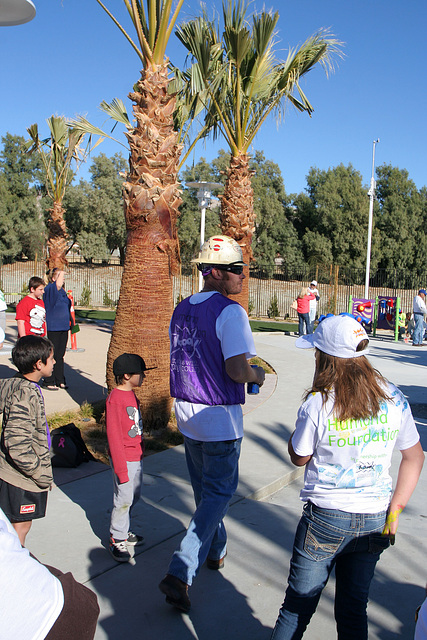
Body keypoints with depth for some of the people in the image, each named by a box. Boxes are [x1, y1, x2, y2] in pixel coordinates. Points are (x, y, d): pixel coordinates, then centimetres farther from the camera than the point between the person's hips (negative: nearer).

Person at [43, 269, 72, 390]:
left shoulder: (62, 291, 14)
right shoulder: (50, 289, -10)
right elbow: (58, 285, -32)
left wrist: (70, 321, 25)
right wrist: (61, 273, -19)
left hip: (63, 328, 8)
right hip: (53, 328, -8)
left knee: (60, 355, 13)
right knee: (52, 355, -2)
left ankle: (60, 381, 20)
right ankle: (49, 382, 6)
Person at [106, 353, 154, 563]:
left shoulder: (131, 394, 9)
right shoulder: (115, 398, -19)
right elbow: (114, 435, -19)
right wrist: (121, 467, -19)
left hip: (137, 456, 9)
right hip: (124, 458, -9)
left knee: (134, 496, 17)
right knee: (124, 499, -2)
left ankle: (123, 531, 31)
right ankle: (116, 539, 12)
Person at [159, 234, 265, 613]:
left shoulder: (182, 309, 7)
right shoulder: (230, 312, -18)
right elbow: (238, 370, -26)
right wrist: (258, 375, -4)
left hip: (186, 411, 8)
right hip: (219, 418, -7)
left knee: (204, 489, 23)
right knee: (219, 494, 5)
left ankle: (215, 551, 41)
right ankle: (181, 573, -2)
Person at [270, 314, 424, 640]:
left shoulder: (318, 404, -19)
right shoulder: (393, 399, -5)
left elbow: (298, 458, -3)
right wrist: (395, 510, 7)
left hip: (326, 518, -4)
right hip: (374, 520, 4)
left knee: (297, 607, 13)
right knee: (354, 609, 18)